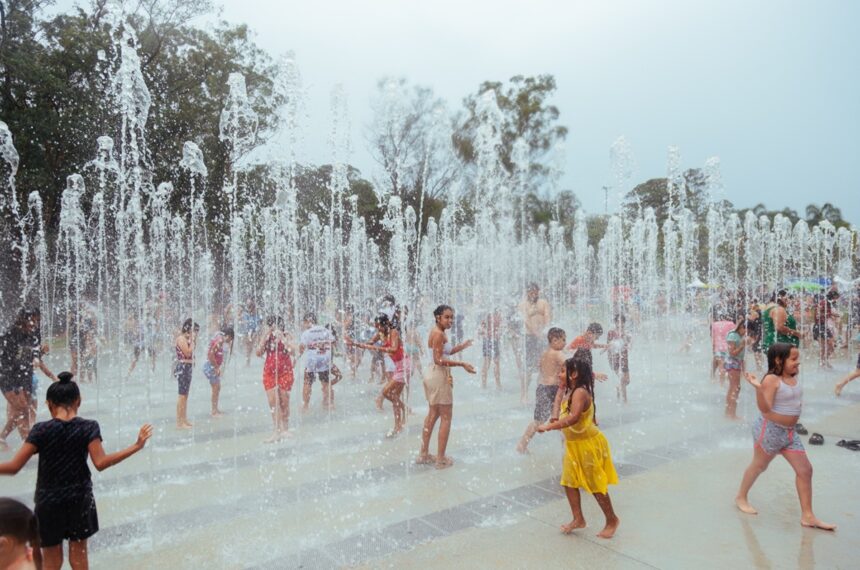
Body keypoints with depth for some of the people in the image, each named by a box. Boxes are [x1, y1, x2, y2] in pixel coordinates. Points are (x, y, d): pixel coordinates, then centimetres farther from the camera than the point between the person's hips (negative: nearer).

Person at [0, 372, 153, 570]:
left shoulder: (41, 430, -12)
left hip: (49, 501, -1)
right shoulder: (88, 427, -11)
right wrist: (136, 446, -14)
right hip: (79, 498, 1)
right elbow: (101, 463, -18)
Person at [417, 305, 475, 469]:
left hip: (433, 374, 10)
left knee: (433, 414, 19)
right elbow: (439, 360, -24)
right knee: (446, 417, 0)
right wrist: (462, 364, -26)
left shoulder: (437, 332, 11)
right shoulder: (439, 333, -19)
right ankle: (441, 459, 6)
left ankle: (424, 454, 27)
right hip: (440, 375, -10)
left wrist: (461, 347, 10)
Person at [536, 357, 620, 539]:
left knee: (596, 485, 4)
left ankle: (612, 520, 22)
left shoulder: (580, 392, -25)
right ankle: (578, 519, 22)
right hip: (573, 444, 9)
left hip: (589, 443, -9)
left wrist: (549, 426, -38)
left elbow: (574, 418, -39)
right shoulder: (568, 393, 6)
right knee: (569, 481, 9)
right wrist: (558, 421, 0)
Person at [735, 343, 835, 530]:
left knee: (805, 469, 4)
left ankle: (807, 516, 13)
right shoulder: (771, 379, -21)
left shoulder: (793, 378, 5)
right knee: (759, 466, 9)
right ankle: (741, 497, 31)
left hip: (790, 432, 8)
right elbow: (765, 409, -27)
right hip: (770, 430, -8)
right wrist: (758, 388, -40)